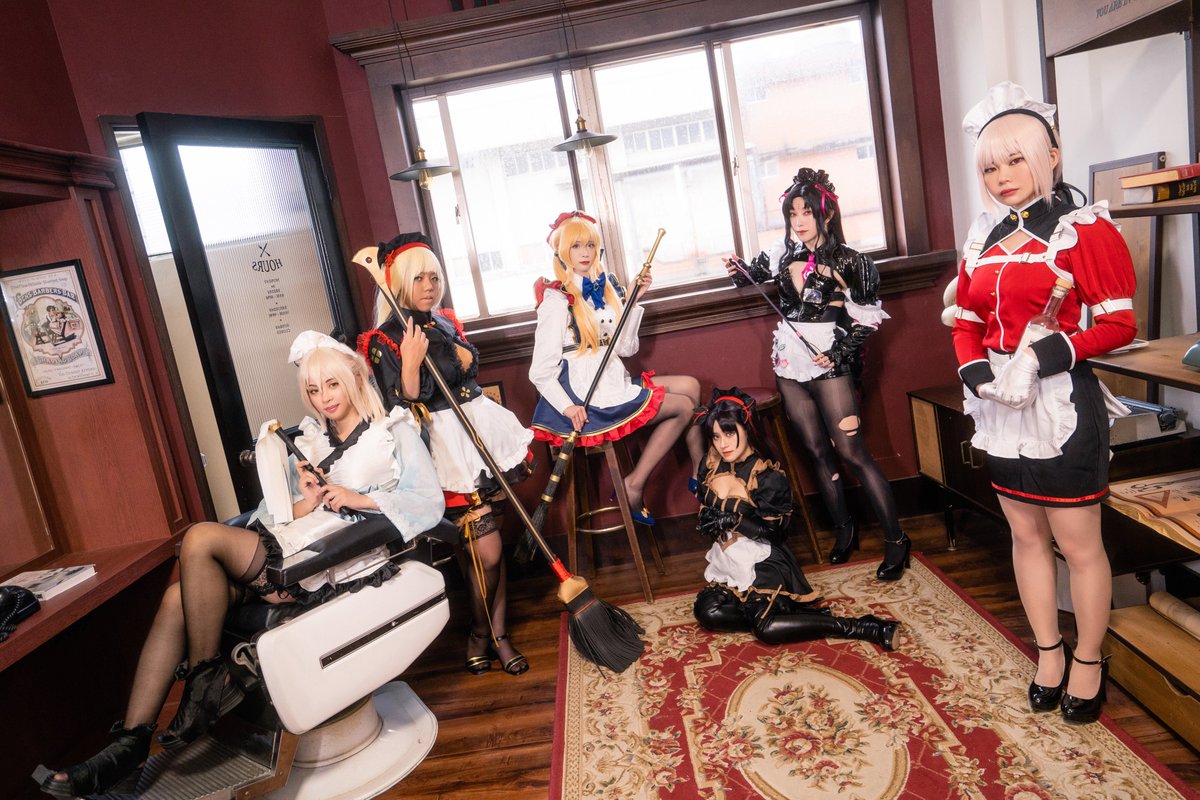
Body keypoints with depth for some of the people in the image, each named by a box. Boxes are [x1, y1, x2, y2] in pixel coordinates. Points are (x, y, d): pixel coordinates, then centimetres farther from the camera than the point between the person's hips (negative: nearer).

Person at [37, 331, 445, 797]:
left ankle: (205, 679, -6)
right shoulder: (307, 444, 23)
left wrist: (360, 499, -16)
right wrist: (303, 505, -8)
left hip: (348, 562, -6)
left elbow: (430, 503, -5)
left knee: (202, 538, -18)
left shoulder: (396, 432, 6)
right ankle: (130, 743, -7)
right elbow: (272, 518, 15)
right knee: (178, 599, -13)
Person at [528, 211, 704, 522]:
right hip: (585, 395, -8)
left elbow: (625, 348, 7)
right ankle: (633, 487, 0)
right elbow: (541, 372, -16)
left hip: (613, 380, 8)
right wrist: (567, 408, -28)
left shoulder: (604, 289, 11)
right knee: (684, 405, -5)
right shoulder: (558, 300, -12)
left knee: (690, 385, 5)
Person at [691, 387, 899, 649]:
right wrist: (710, 520, -12)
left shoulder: (767, 477, -14)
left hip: (763, 563, -6)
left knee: (767, 629, -24)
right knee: (707, 613, -18)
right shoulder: (711, 465, 0)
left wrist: (733, 520, -24)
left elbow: (773, 532, -13)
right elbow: (704, 513, 11)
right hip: (727, 562, 6)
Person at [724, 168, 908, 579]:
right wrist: (738, 269, 1)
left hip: (829, 364, -4)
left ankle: (895, 540, 6)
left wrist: (839, 353, -13)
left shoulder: (850, 262, -6)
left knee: (853, 452, -6)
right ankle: (844, 530, 27)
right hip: (790, 363, 5)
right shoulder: (784, 254, 4)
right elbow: (754, 272, 23)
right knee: (818, 451, 11)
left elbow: (867, 319, -2)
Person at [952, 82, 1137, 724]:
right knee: (1026, 534, 16)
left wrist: (1042, 357, -22)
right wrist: (980, 376, -7)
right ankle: (1048, 652, 34)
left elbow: (1119, 325, -11)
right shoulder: (982, 243, 10)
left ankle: (1088, 661, 27)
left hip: (1062, 405, -6)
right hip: (999, 407, 6)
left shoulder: (1086, 230, -7)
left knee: (1077, 542, 5)